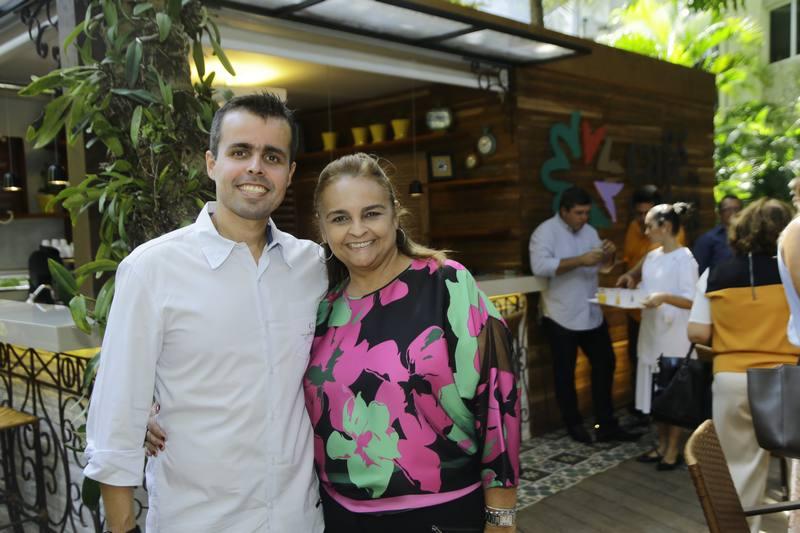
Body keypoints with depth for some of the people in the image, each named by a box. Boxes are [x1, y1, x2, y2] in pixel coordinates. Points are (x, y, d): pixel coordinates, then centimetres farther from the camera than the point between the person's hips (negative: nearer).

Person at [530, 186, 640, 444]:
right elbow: (540, 266, -27)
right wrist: (580, 260, -30)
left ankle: (606, 424, 22)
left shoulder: (589, 231, 8)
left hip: (592, 313, 7)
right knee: (565, 372, 7)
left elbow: (603, 267, 14)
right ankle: (574, 424, 24)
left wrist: (608, 254, -9)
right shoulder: (546, 231, -13)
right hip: (561, 316, -7)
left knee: (605, 363, 11)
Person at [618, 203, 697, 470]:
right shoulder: (652, 257, 9)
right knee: (655, 390, 13)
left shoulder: (684, 259, -13)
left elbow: (692, 300, -18)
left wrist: (665, 297, -32)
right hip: (652, 331, 8)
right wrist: (630, 279, 2)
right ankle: (662, 444, 24)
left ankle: (673, 449, 13)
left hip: (674, 335, -8)